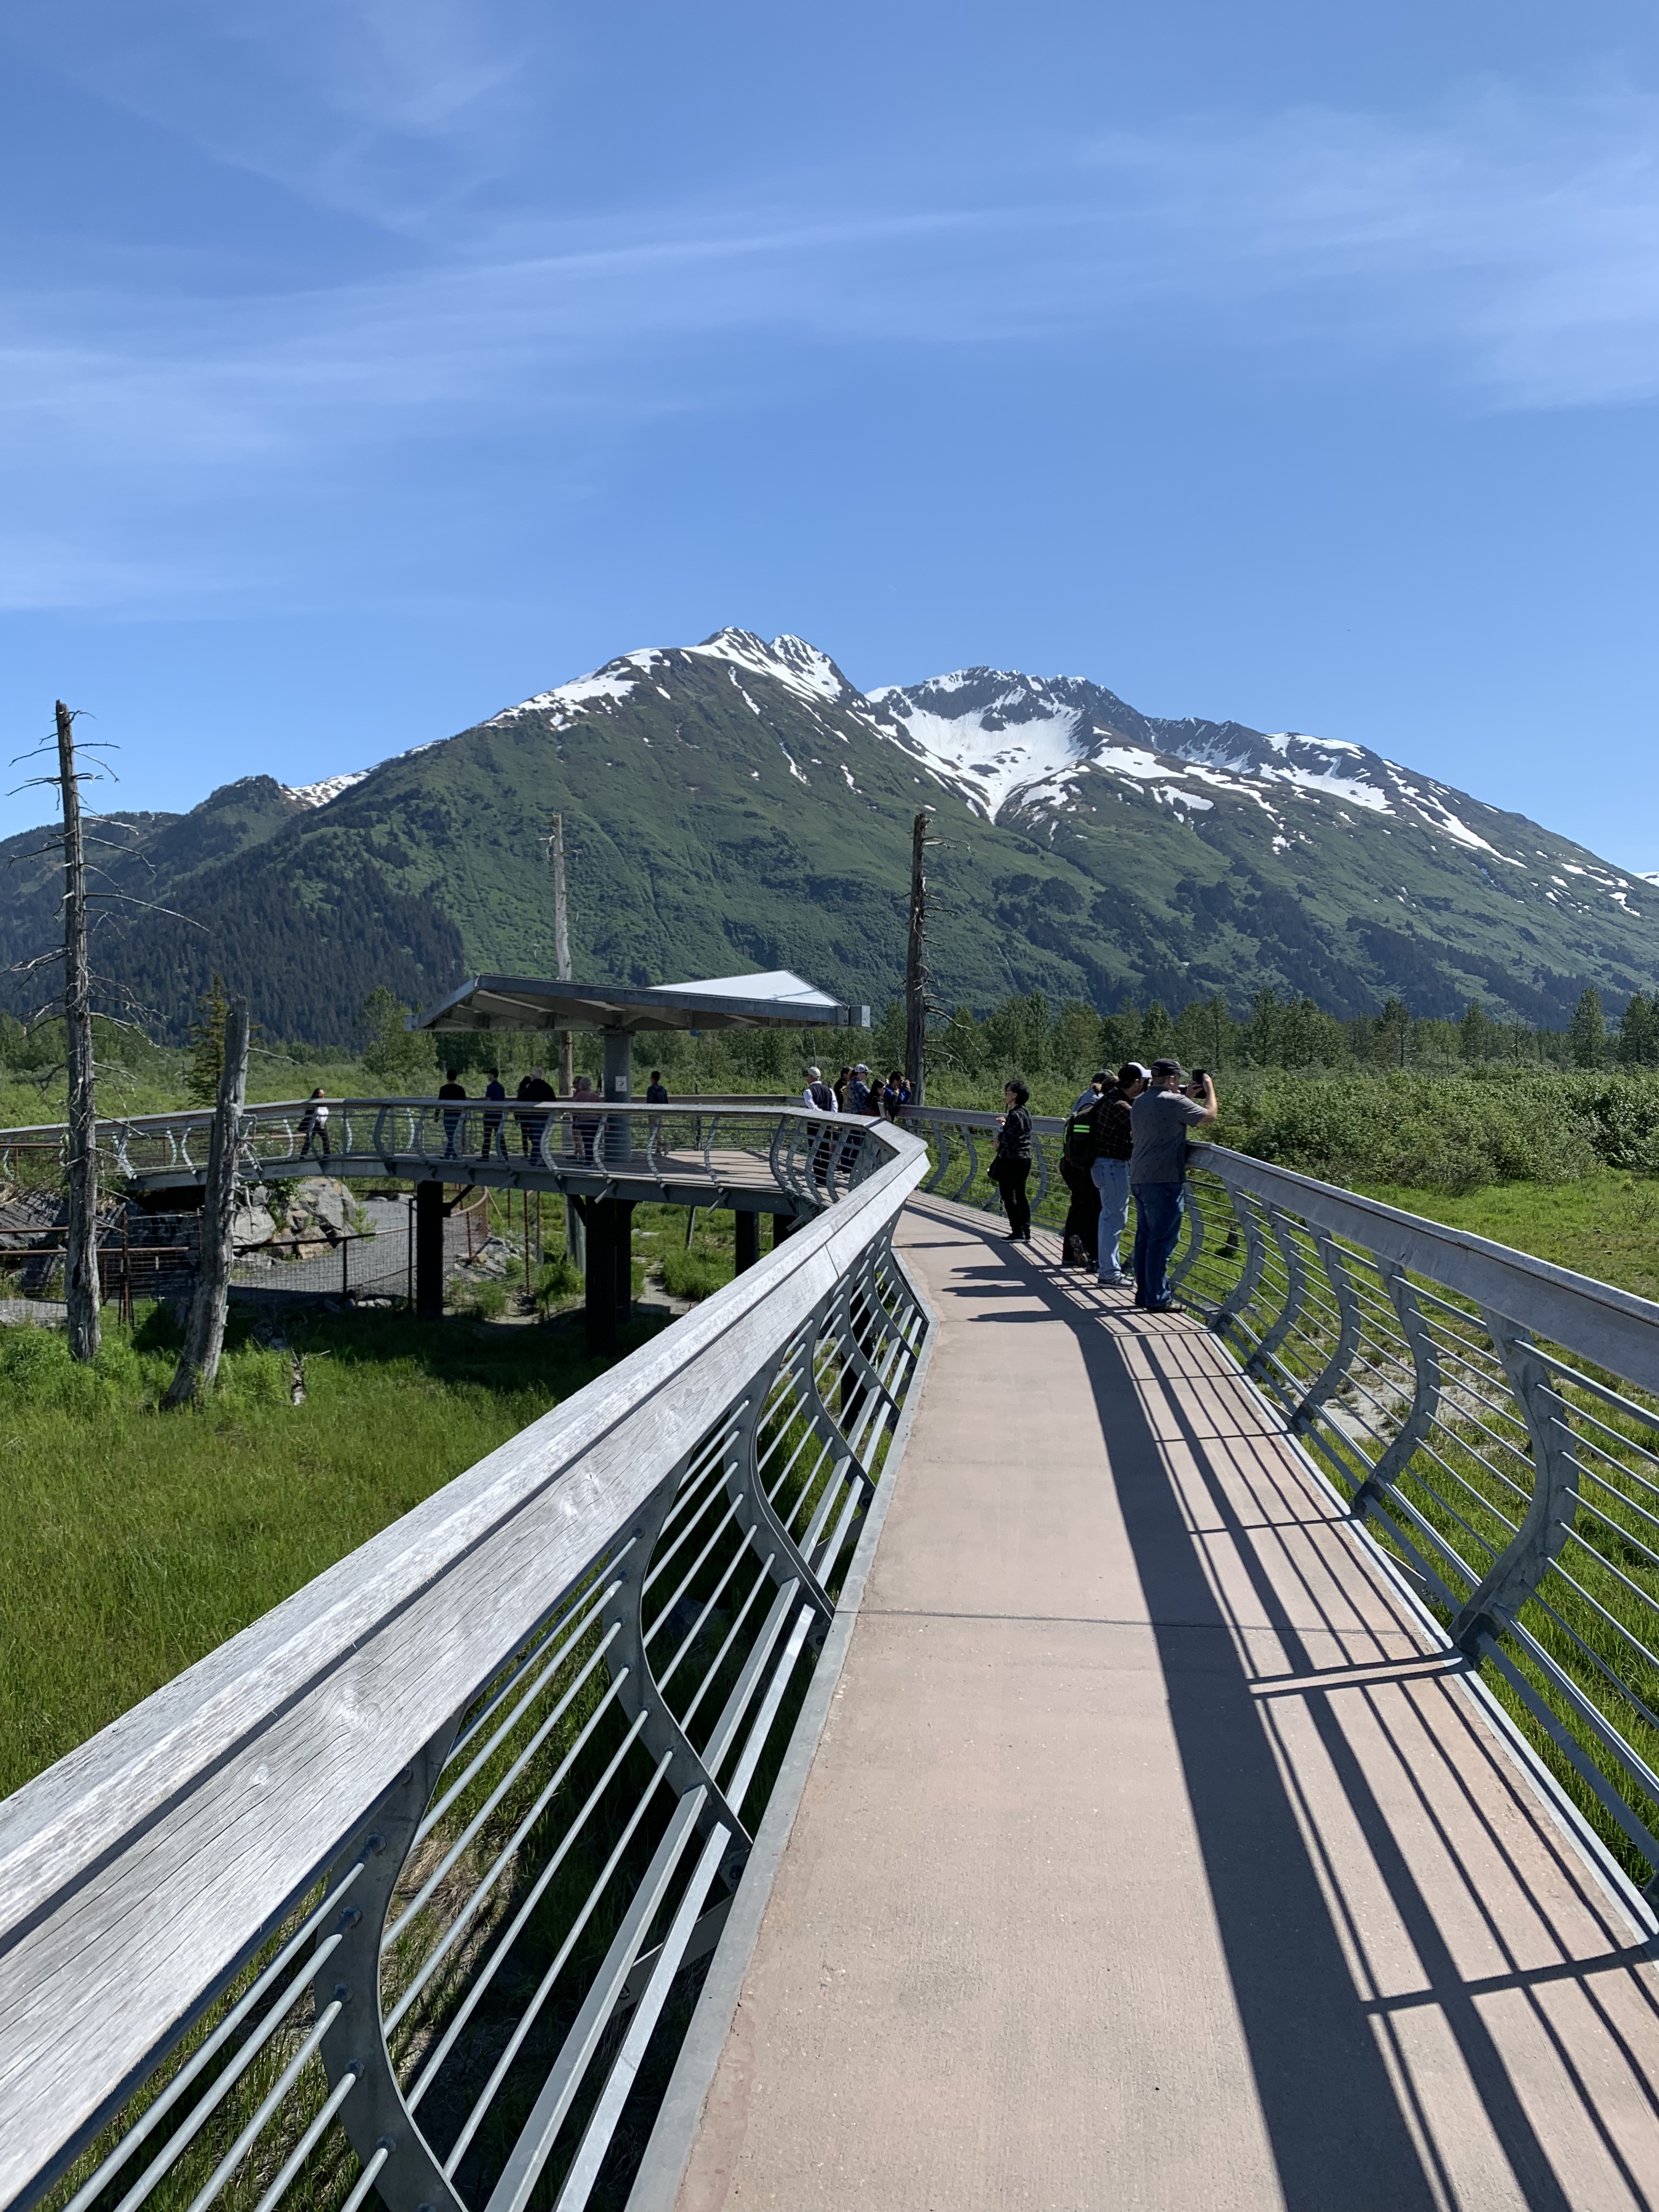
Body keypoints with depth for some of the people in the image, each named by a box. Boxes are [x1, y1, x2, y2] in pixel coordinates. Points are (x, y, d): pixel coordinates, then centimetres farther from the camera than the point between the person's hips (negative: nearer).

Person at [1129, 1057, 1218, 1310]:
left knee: (1145, 1235, 14)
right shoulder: (1174, 1102, -13)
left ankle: (1144, 1293, 19)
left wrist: (1190, 1098, 25)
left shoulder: (1139, 1102, 13)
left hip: (1139, 1178, 9)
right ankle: (1158, 1299, -3)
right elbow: (1209, 1116, -7)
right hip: (1164, 1180, -9)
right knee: (1163, 1239, -5)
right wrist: (1209, 1087, 8)